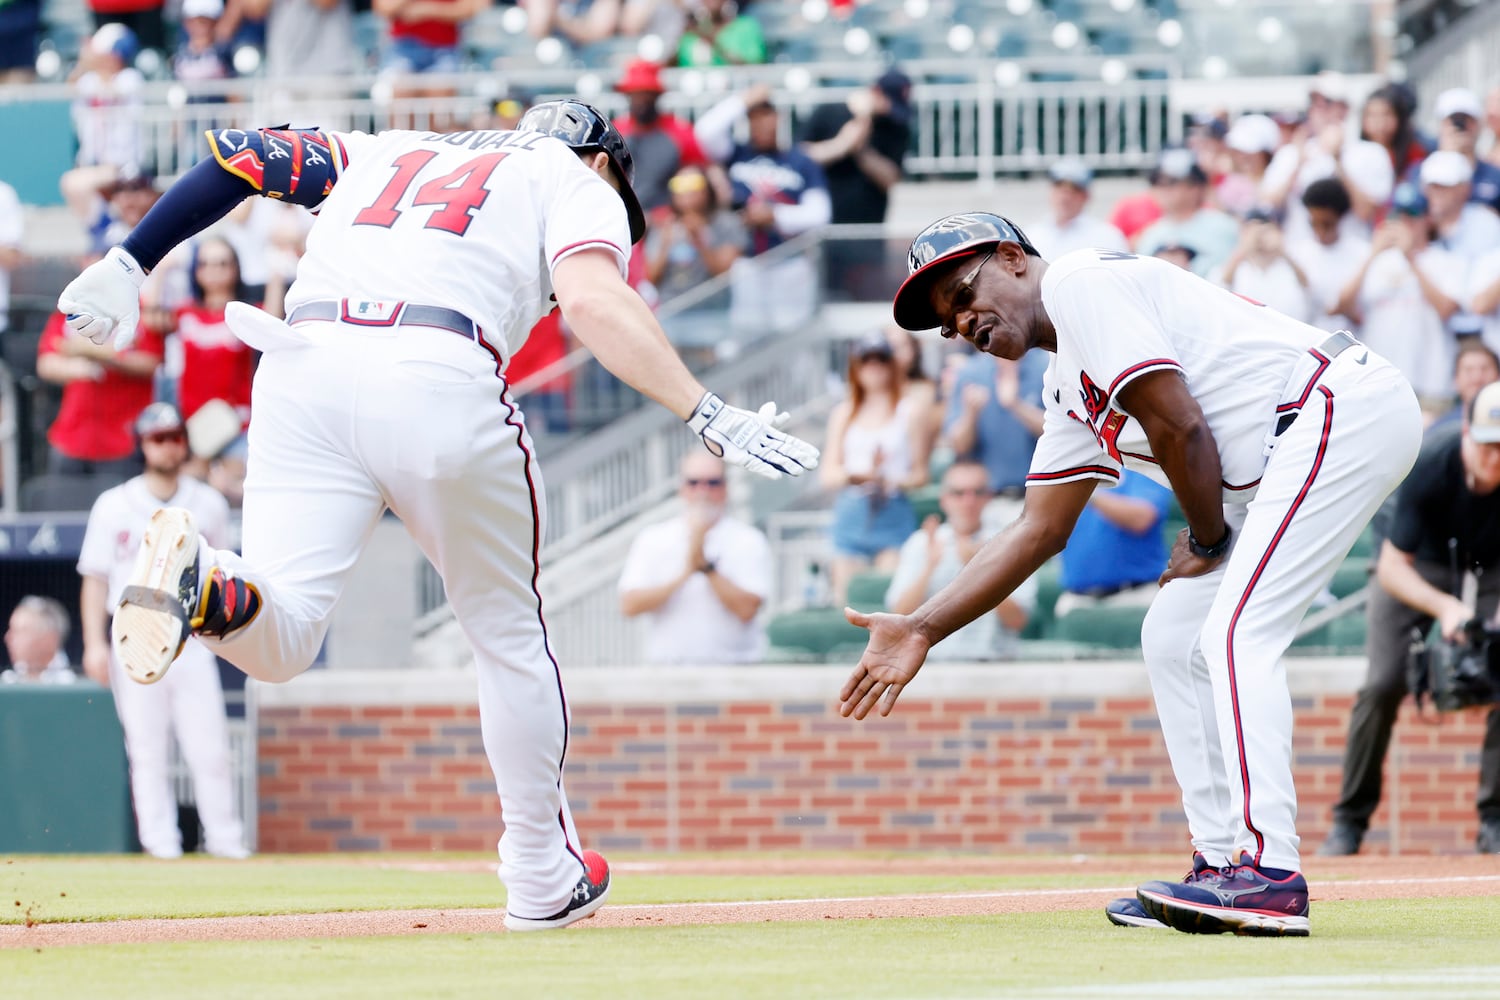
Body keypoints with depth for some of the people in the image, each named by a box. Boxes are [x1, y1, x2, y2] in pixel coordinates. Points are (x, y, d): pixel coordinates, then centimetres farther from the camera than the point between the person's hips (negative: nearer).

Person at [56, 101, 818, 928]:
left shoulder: (388, 154, 35)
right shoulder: (577, 184, 20)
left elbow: (236, 154, 24)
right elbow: (592, 302, -1)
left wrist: (128, 265, 20)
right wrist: (709, 417, -7)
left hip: (303, 369, 3)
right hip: (440, 380, -3)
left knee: (277, 641, -4)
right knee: (508, 632, 17)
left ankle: (204, 584, -37)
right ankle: (543, 877, 24)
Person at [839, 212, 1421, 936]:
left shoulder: (1079, 282, -8)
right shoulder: (1069, 391, 21)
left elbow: (1179, 426, -15)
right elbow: (1038, 531, 22)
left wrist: (1206, 540, -1)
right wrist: (921, 630, 17)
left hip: (1345, 407, -10)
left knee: (1235, 634, -18)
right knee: (1173, 639, 13)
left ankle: (1270, 874, -24)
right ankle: (1222, 867, 12)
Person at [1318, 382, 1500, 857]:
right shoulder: (1430, 465, -36)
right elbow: (1392, 567, -31)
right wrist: (1444, 606, -47)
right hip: (1420, 565, -2)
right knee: (1384, 684, -16)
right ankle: (1350, 820, -1)